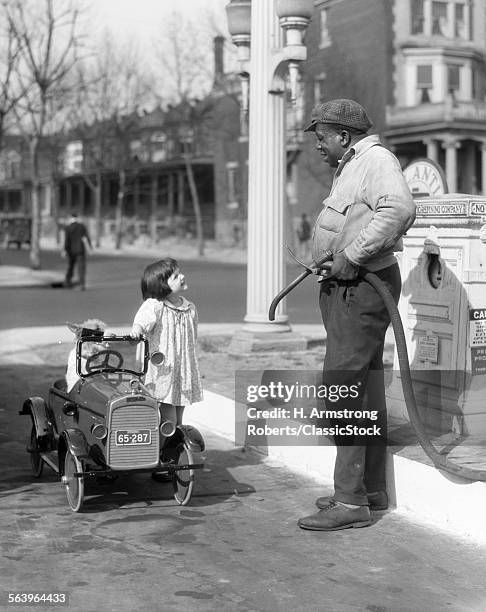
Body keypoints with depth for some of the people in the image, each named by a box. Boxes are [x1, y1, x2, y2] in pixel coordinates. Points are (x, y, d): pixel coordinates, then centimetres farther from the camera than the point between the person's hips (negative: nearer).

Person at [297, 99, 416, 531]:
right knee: (366, 390, 14)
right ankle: (372, 489, 24)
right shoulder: (350, 167, 21)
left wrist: (351, 256, -28)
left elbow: (399, 209, -31)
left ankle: (351, 502, -8)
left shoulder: (376, 160, -13)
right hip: (347, 288, 11)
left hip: (361, 289, -11)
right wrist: (325, 260, 12)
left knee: (343, 388, -12)